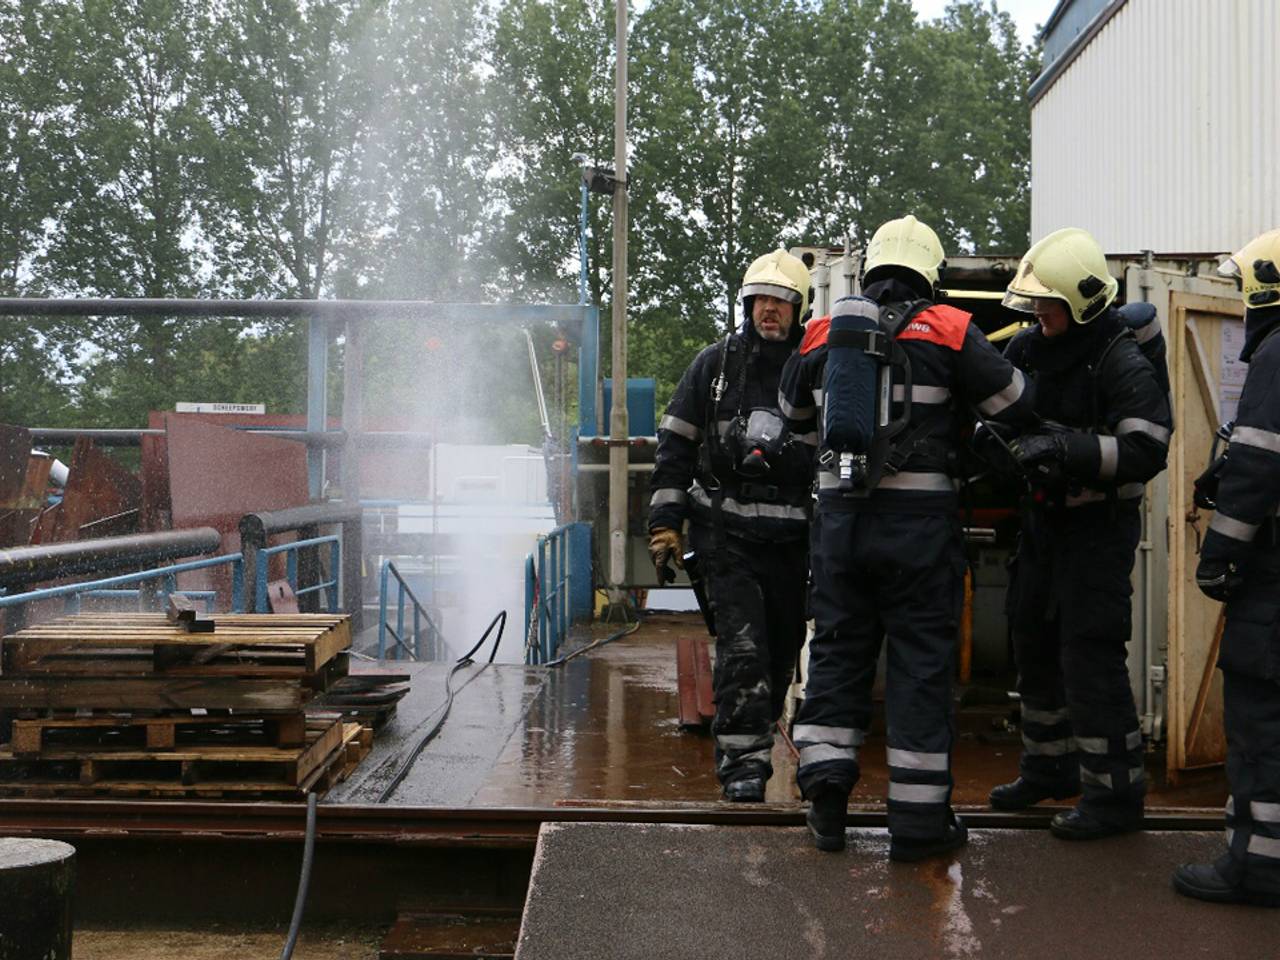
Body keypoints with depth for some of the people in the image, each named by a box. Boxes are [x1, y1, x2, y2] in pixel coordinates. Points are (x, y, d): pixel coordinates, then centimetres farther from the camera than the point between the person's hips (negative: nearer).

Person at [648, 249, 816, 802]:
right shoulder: (715, 364, 4)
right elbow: (676, 446, 6)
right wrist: (665, 524, 0)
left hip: (791, 538, 2)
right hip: (725, 532, -2)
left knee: (782, 648, 10)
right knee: (742, 643, -13)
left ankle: (753, 743, 30)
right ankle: (742, 761, -7)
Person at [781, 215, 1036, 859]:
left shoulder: (824, 332, 9)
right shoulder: (948, 330, -3)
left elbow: (794, 413, 23)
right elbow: (1015, 405, 1)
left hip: (839, 513, 3)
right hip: (919, 516, -3)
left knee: (837, 647, 14)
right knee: (921, 659, 4)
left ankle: (825, 783, 8)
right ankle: (919, 819, 9)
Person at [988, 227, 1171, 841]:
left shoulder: (1122, 365, -15)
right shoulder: (1028, 349, 7)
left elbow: (1146, 451, -23)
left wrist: (1069, 449, -31)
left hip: (1098, 528, -8)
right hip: (1042, 519, 8)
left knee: (1090, 656, -9)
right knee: (1035, 646, 15)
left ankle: (1114, 794, 2)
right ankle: (1049, 768, 31)